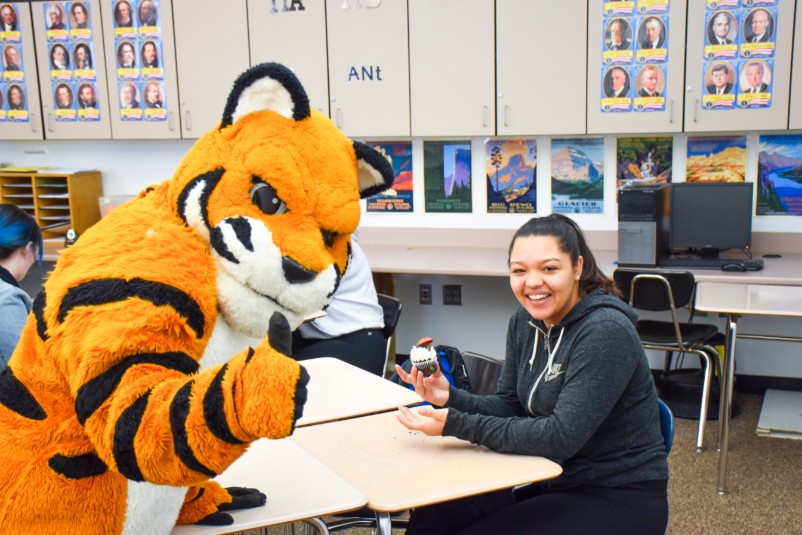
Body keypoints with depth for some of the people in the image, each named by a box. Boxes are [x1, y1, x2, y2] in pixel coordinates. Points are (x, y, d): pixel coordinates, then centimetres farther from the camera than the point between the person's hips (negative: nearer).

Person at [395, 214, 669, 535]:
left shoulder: (606, 332, -22)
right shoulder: (525, 321, 1)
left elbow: (560, 437, -26)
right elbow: (510, 407, 6)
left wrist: (454, 424, -27)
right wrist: (449, 398, -13)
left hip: (621, 498, -7)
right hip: (556, 483, 7)